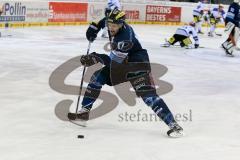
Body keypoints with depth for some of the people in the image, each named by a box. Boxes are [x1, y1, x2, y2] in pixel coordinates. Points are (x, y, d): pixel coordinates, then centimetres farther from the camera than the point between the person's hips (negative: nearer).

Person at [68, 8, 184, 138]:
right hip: (121, 63, 9)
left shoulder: (125, 37, -31)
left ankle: (173, 125, -25)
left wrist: (96, 58, -35)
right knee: (97, 78, 5)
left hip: (137, 64, -9)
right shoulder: (113, 24, -8)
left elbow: (115, 59, -31)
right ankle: (84, 112, 16)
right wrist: (94, 27, 9)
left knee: (148, 95, -23)